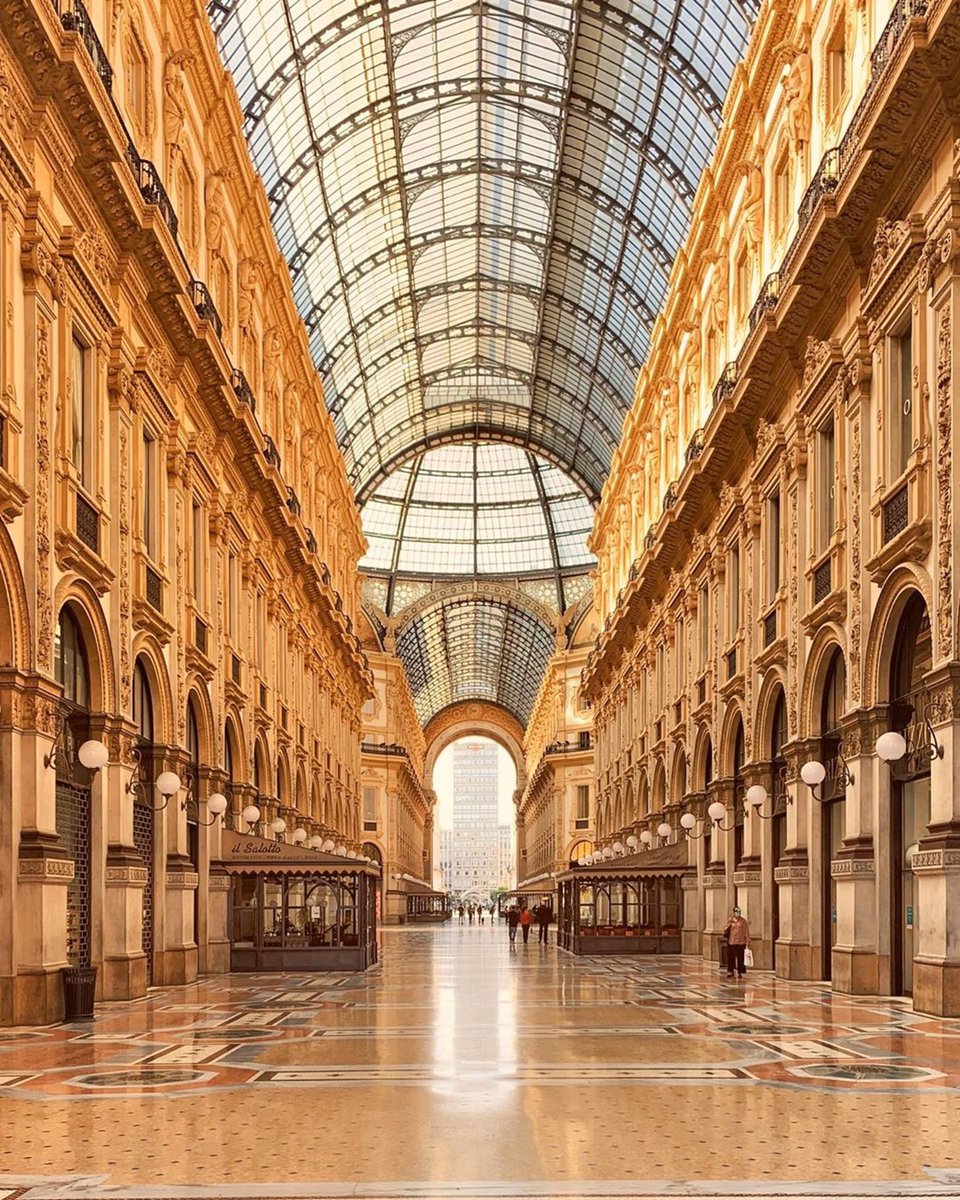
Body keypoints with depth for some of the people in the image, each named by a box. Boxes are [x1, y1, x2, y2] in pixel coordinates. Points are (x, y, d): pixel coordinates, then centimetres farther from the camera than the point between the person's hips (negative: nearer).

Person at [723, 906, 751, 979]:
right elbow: (725, 930, 7)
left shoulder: (743, 921, 1)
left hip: (741, 943, -2)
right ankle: (730, 972, 16)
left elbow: (746, 932, 1)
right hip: (731, 942, 2)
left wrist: (747, 942, -4)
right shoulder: (730, 920, 5)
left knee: (740, 958, 0)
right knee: (731, 958, 5)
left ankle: (740, 973, 9)